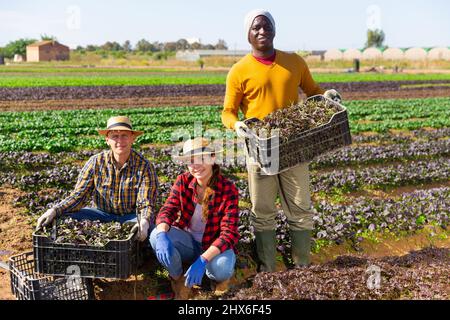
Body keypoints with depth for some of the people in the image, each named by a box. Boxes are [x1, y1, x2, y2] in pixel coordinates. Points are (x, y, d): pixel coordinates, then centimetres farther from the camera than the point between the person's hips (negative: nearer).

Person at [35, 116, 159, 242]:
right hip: (102, 214, 2)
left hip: (131, 216, -2)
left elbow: (146, 204, -17)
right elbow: (79, 195, -8)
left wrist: (144, 222, -41)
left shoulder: (144, 167, -13)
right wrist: (54, 210, -26)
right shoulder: (96, 162, -6)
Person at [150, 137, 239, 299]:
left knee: (221, 267, -37)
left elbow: (229, 233, -25)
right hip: (187, 241, 3)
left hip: (215, 245, -3)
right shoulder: (183, 181, -10)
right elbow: (167, 210, -15)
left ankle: (218, 277, 3)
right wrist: (162, 234, -40)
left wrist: (203, 259, -40)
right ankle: (179, 279, -2)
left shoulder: (228, 189, -20)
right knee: (155, 235, -26)